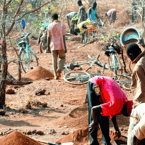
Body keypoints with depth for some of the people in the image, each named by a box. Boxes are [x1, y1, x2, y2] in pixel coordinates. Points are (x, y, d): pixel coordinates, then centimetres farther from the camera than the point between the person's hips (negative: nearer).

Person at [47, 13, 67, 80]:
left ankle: (55, 75, 6)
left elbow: (49, 37, 1)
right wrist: (65, 47, -4)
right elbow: (63, 37, -7)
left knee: (54, 59, 9)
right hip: (60, 45, -1)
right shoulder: (62, 25, -3)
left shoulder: (50, 26, 0)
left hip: (53, 45, 1)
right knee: (62, 58, 15)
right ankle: (59, 70, -9)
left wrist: (48, 46, 8)